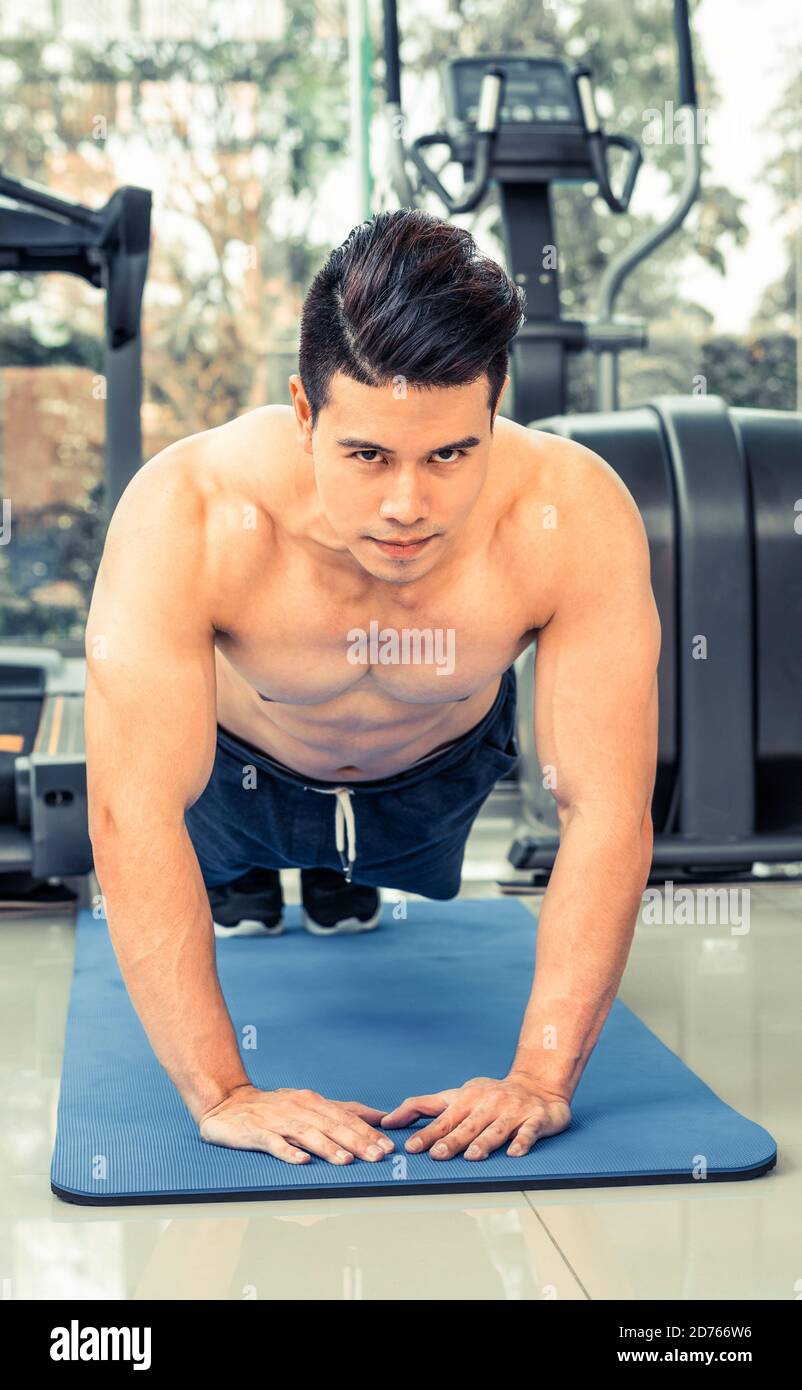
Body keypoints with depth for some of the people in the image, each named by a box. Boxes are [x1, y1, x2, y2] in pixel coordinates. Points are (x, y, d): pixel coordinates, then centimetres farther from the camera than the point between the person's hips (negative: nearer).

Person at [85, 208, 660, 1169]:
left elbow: (607, 812, -36)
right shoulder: (187, 516, -43)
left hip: (438, 771, 2)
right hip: (241, 769, -2)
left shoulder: (575, 521, -40)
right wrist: (220, 1093, -46)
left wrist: (542, 1076, -41)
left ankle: (346, 879, 64)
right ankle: (247, 876, 59)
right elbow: (135, 815, -42)